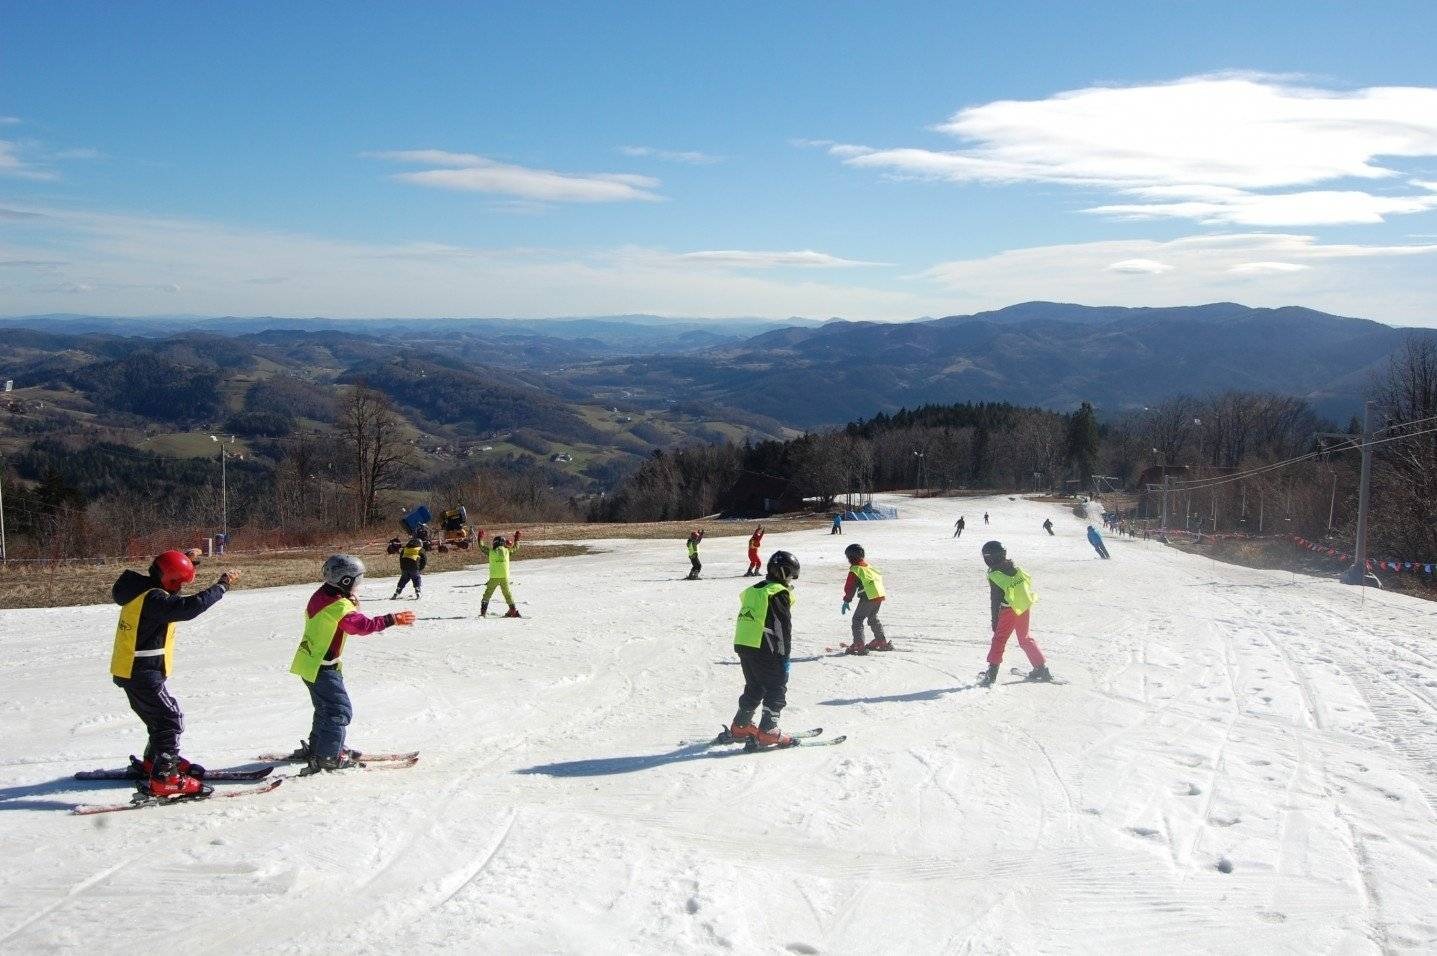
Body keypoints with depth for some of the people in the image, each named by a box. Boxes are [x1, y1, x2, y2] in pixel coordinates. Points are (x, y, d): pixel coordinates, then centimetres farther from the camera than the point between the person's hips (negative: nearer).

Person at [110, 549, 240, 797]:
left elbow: (169, 595, 28)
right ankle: (162, 779, -9)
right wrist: (223, 585, -27)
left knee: (160, 717, 25)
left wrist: (187, 561, 17)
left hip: (129, 670, 10)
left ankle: (154, 761, 43)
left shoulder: (142, 589, 7)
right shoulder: (153, 599, -23)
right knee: (171, 721, -7)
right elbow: (189, 607, -35)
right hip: (143, 674, -10)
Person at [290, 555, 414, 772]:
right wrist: (393, 619, -21)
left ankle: (315, 747, 35)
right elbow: (364, 625, -26)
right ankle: (328, 757, -3)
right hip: (322, 667, -10)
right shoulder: (341, 607, -23)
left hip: (308, 662, 10)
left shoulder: (320, 596, 5)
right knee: (340, 710, -4)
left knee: (325, 707, 24)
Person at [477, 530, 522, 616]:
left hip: (494, 577, -2)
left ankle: (483, 610, 1)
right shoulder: (506, 550, 4)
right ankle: (513, 609, 12)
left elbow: (482, 547, 15)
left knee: (488, 593, 7)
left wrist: (480, 539, 30)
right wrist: (516, 539, 38)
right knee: (507, 593, 13)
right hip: (504, 576, 2)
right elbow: (515, 547, 22)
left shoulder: (491, 551, 0)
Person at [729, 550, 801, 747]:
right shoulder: (780, 594, -9)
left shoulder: (753, 590, 16)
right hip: (765, 650, -8)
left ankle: (740, 727, 25)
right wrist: (785, 657, -9)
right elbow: (783, 628, -12)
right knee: (777, 690, 2)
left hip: (742, 646, 8)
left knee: (754, 687, 21)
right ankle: (767, 732, -4)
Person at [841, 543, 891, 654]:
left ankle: (858, 645, -13)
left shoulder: (855, 570, -3)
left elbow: (850, 587, -5)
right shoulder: (868, 565, 19)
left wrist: (847, 601, 2)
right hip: (880, 595, 8)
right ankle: (882, 642, 35)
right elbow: (879, 577, 26)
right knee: (873, 618, 27)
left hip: (868, 597, -8)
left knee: (857, 619, -2)